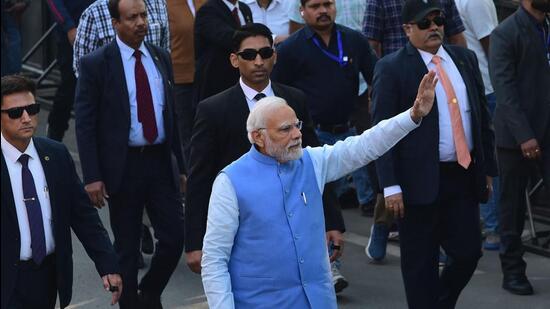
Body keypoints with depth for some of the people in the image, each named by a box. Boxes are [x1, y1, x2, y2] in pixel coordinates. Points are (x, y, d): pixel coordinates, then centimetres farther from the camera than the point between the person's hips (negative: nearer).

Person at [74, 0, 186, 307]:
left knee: (174, 237, 2)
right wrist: (92, 177, -13)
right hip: (122, 164, -4)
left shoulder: (161, 57, 7)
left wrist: (181, 164, 12)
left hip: (161, 160, 4)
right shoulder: (96, 64, -8)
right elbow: (85, 124, -8)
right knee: (127, 245, 7)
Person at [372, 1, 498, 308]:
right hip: (421, 180, -5)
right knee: (421, 264, 4)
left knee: (468, 253, 6)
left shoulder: (465, 59, 9)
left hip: (464, 175, 5)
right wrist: (391, 186, -16)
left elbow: (483, 116, 15)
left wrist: (488, 168, 12)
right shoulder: (391, 69, -7)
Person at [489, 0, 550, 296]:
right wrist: (524, 135, -19)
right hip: (516, 135, -4)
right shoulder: (505, 34, -6)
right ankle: (513, 270, 17)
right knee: (513, 204, 6)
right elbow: (504, 88, -12)